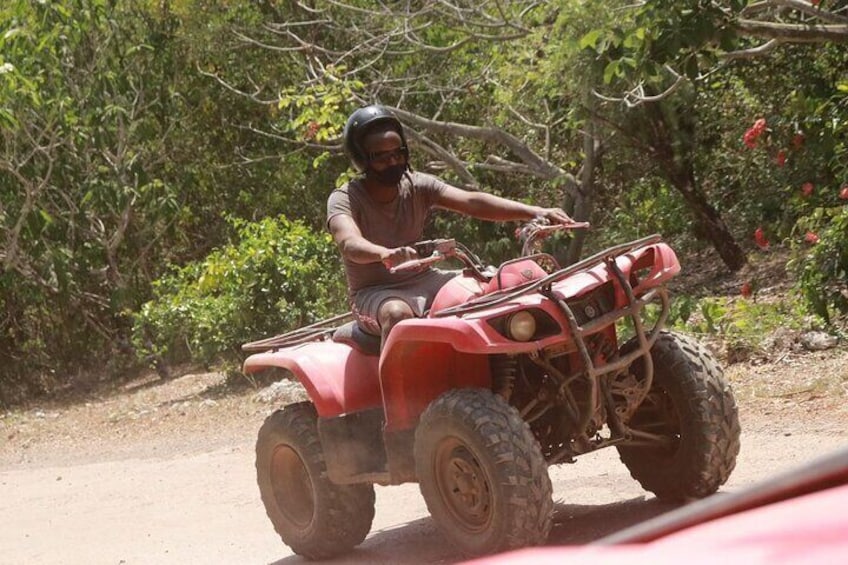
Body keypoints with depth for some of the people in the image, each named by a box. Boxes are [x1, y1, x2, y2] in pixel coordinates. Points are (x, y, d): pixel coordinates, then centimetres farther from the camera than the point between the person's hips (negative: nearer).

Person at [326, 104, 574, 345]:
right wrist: (385, 254, -56)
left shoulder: (418, 186, 1)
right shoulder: (344, 199, -10)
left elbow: (471, 202, -12)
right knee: (398, 314, -39)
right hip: (373, 294, -5)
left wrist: (535, 212, -28)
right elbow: (350, 243, -31)